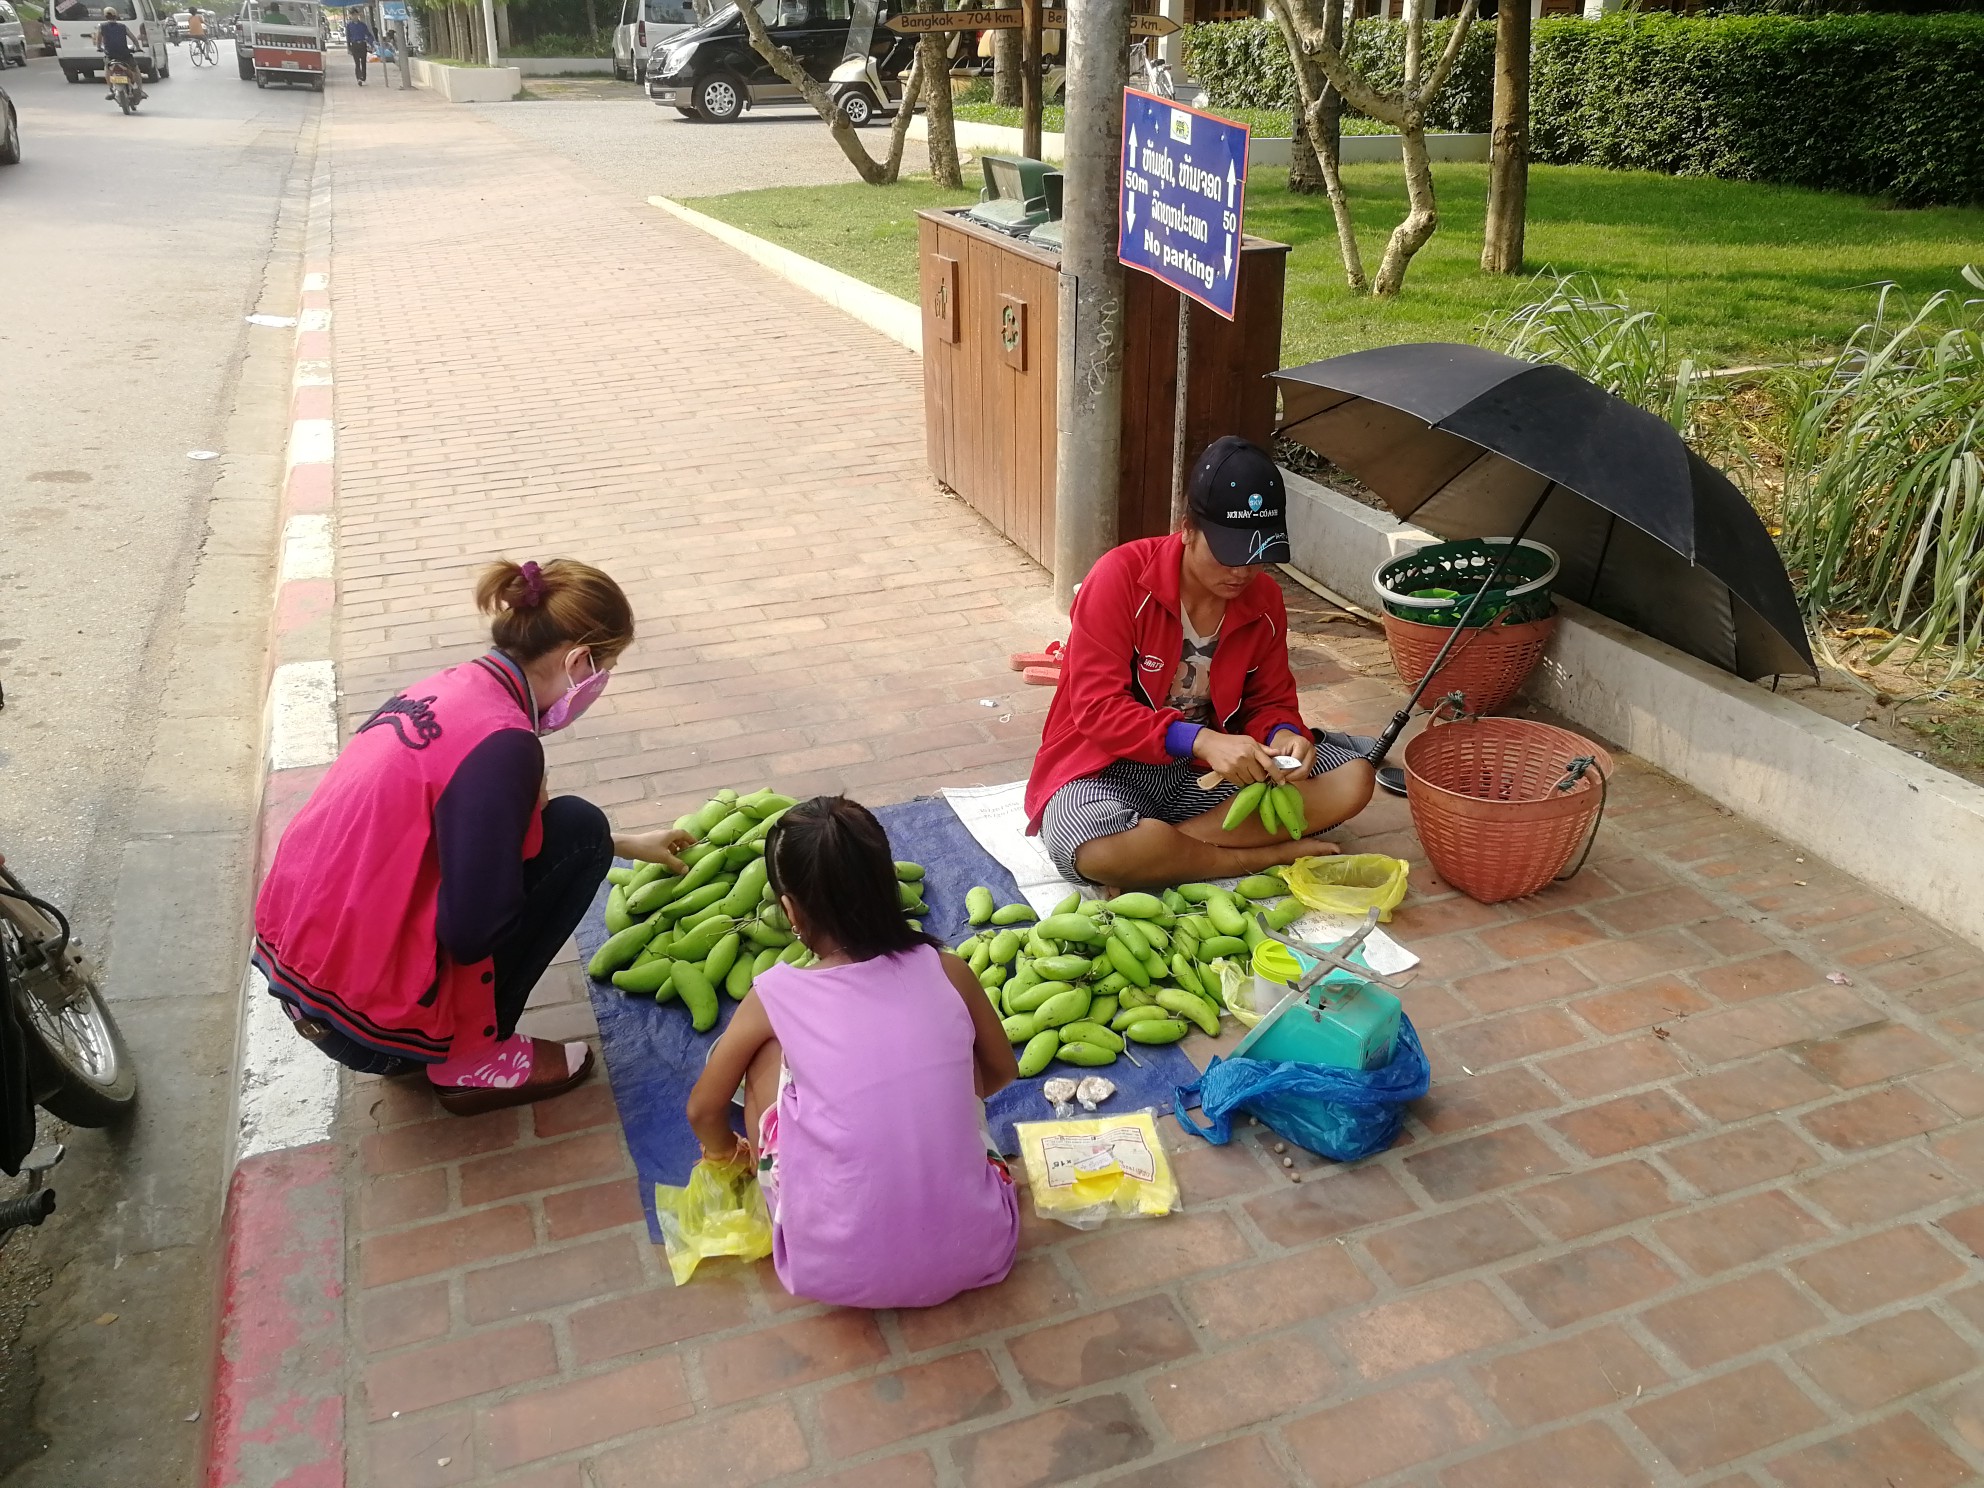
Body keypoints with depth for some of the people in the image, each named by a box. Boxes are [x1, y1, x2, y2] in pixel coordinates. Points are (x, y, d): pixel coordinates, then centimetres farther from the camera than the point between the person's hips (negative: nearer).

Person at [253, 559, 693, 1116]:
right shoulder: (501, 741, -22)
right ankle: (470, 1058, 4)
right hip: (361, 1017, -9)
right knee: (576, 828, -3)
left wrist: (627, 846, 30)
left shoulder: (451, 688, 6)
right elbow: (471, 933, -23)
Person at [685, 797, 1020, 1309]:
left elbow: (703, 1111, 10)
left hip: (840, 1273, -2)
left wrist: (725, 1149, 33)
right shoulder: (948, 971, -2)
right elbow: (1001, 1072, 17)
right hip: (977, 1248, 2)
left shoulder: (775, 997, -6)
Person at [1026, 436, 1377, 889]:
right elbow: (1097, 708, -22)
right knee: (1098, 853, -40)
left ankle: (1165, 848, -19)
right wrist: (1200, 740, -35)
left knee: (1353, 776, -12)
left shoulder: (1264, 600, -2)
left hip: (1210, 768, 6)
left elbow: (1271, 702, 8)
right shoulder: (1120, 577, -18)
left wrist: (1284, 735, -18)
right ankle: (1268, 855, -16)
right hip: (1109, 766, -6)